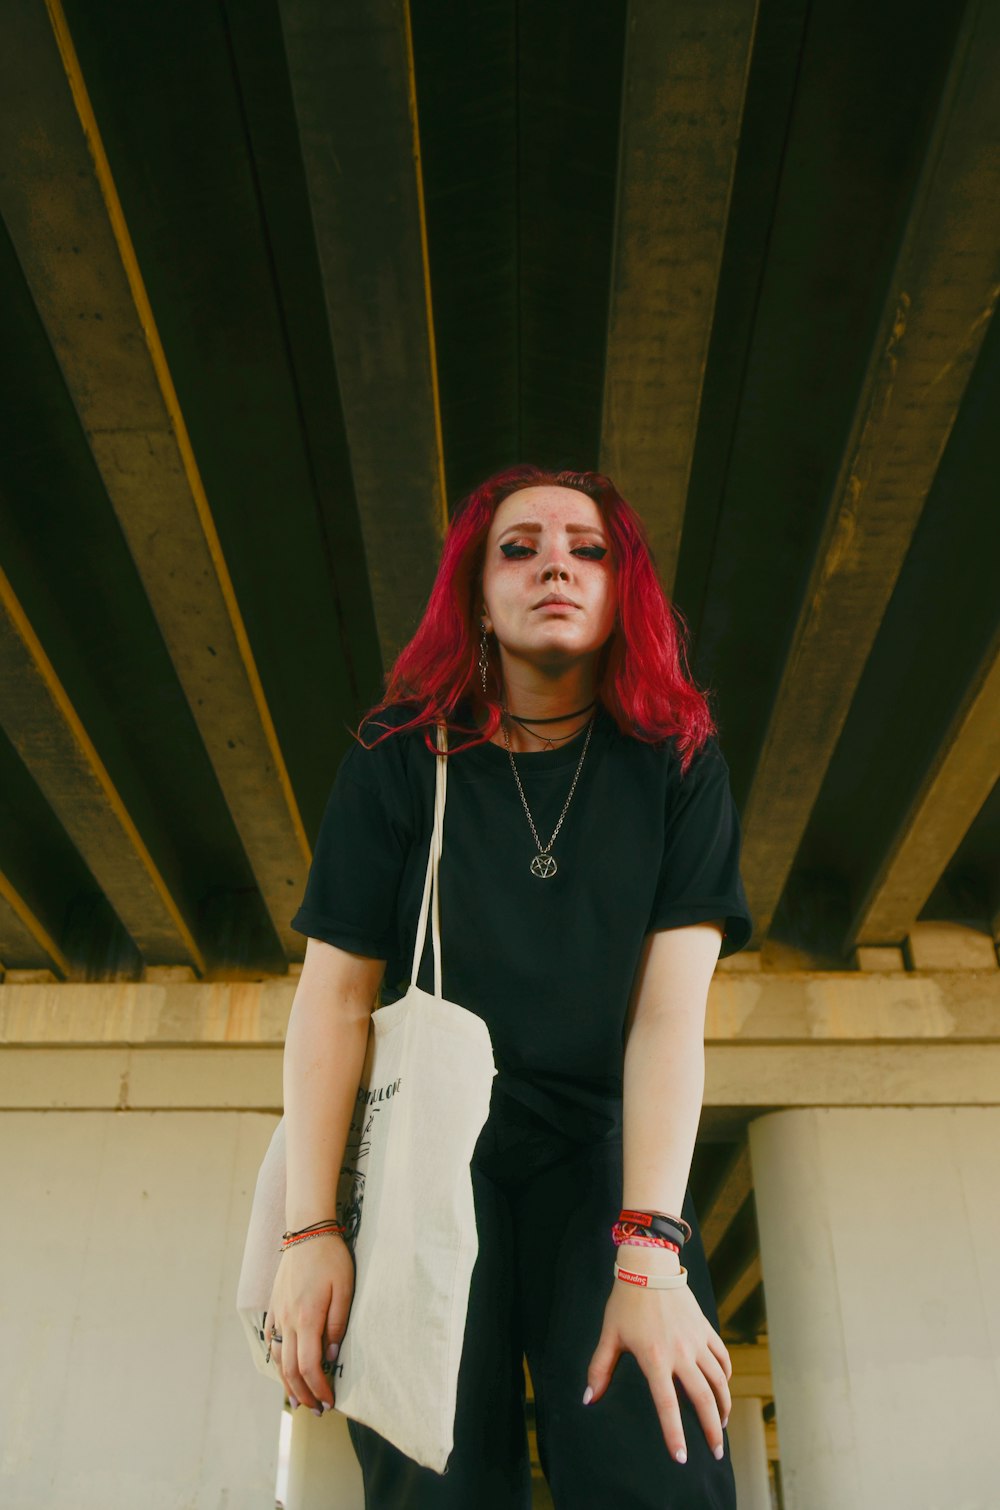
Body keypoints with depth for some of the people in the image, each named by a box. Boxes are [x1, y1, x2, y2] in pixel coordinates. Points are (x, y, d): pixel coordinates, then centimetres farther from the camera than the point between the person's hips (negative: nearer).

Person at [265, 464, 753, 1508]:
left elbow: (670, 1010, -11)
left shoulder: (677, 764, -2)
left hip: (606, 1148, 0)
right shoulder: (401, 757, -2)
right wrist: (310, 1227, -11)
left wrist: (648, 1255, -20)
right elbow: (335, 996, -4)